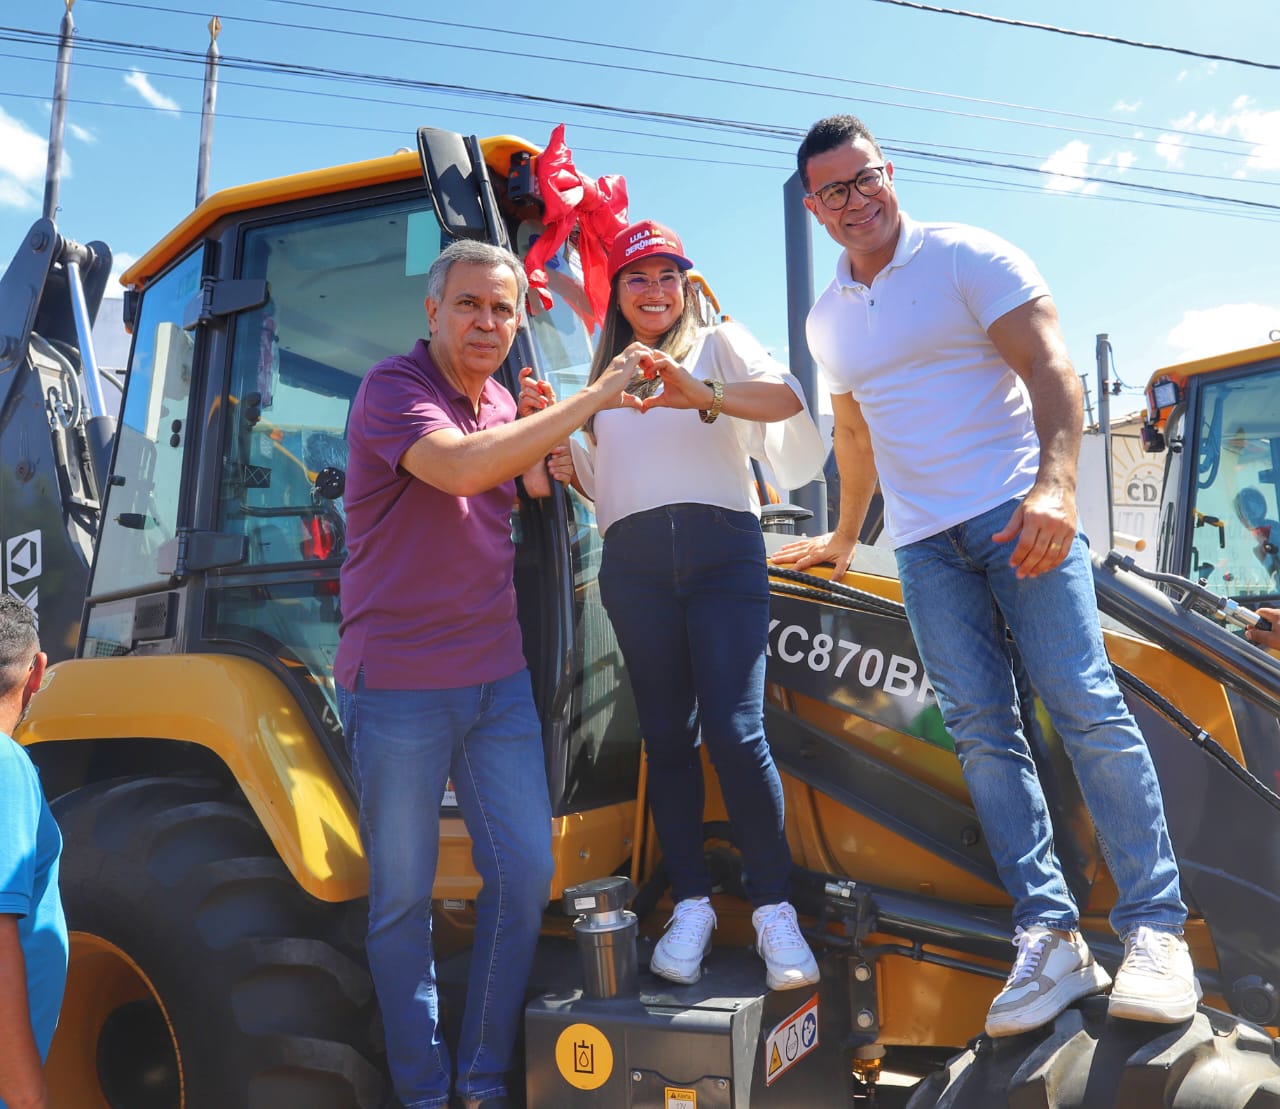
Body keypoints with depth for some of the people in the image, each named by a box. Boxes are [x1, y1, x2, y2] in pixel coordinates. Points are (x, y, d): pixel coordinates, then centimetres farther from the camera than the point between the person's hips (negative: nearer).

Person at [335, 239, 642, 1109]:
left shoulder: (505, 407, 13)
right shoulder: (394, 388, -9)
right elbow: (457, 467, -28)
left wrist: (539, 478, 6)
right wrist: (592, 400, -25)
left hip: (498, 677, 7)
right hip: (400, 680, -6)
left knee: (525, 873, 7)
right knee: (404, 893, 5)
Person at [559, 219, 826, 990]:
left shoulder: (720, 344, 12)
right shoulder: (603, 376, 23)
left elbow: (787, 395, -8)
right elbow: (594, 481, 21)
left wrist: (704, 396, -26)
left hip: (722, 548, -3)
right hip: (635, 564, 3)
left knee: (735, 731, -11)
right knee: (667, 735, 4)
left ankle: (774, 907, 1)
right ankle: (691, 905, 12)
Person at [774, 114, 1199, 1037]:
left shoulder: (966, 258, 0)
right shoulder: (827, 320, 17)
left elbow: (1049, 368, -9)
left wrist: (1056, 486, -25)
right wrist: (845, 538, 33)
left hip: (1016, 512, -5)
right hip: (923, 545, 5)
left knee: (1086, 708, -10)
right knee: (983, 733, -1)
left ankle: (1156, 929, -2)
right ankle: (1051, 939, 2)